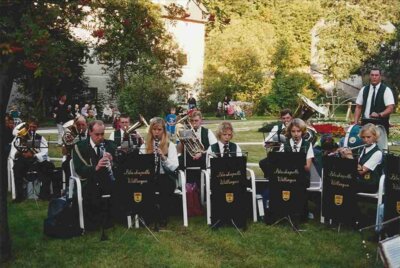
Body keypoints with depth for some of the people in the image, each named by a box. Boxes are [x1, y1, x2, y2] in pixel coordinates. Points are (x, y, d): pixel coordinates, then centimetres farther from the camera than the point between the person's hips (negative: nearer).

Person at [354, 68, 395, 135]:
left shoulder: (386, 90, -1)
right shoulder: (363, 90, 10)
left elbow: (391, 108, -7)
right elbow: (358, 107, 11)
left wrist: (379, 114, -24)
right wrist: (355, 123, 1)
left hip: (381, 124, -3)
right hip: (365, 123, 3)